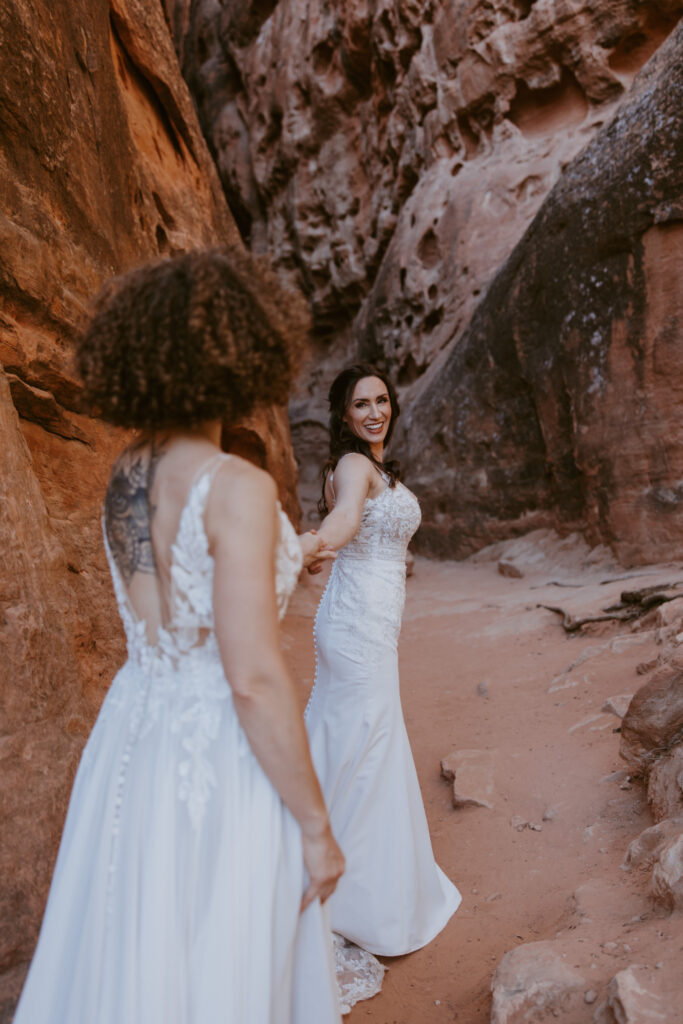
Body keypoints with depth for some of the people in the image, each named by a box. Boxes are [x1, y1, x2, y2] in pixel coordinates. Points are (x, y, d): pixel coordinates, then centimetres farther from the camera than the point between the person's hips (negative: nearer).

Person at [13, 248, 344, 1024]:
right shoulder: (238, 487, -23)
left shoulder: (123, 475, 1)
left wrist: (287, 555, 29)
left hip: (132, 741, 7)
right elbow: (254, 681, -24)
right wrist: (316, 826, -11)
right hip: (222, 759, -7)